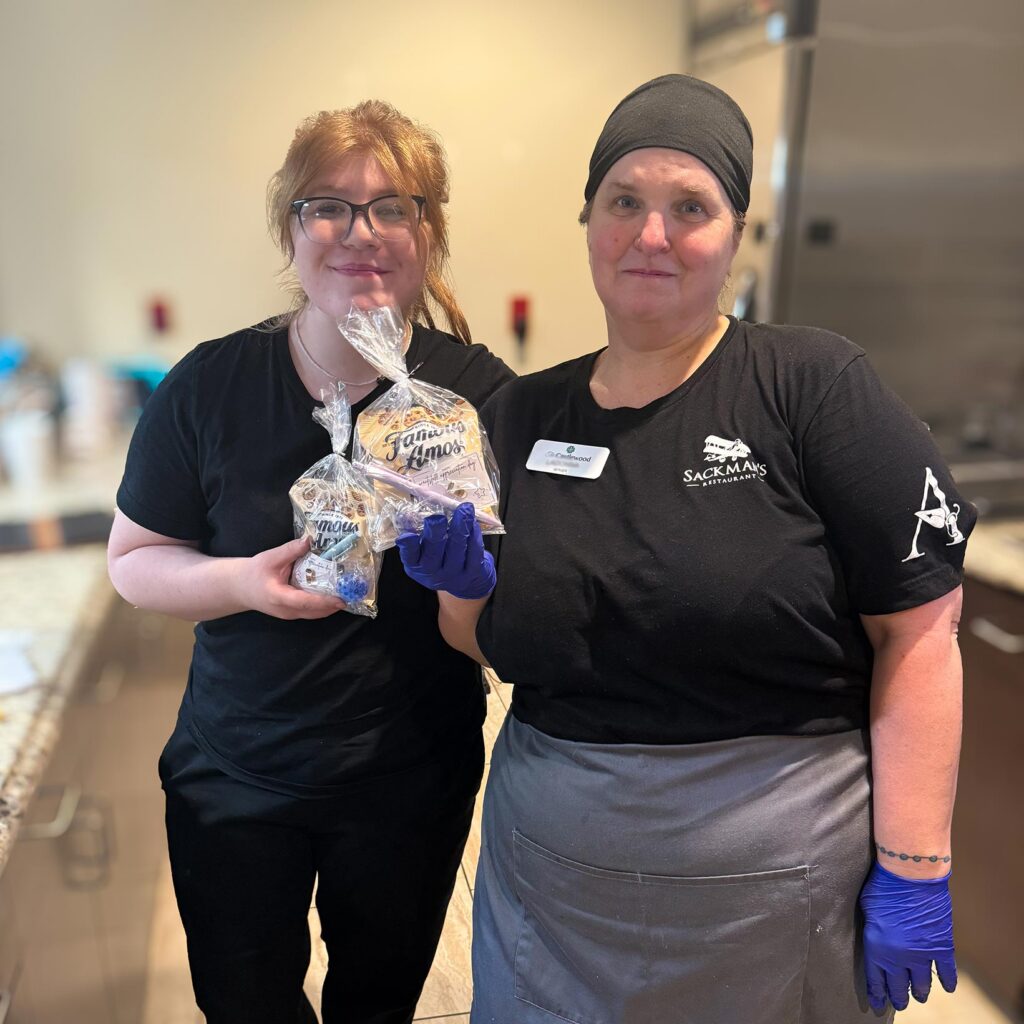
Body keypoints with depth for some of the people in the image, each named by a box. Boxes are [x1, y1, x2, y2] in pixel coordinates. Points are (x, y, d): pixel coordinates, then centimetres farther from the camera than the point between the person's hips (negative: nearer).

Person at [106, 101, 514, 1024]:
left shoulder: (479, 392, -13)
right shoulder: (209, 385, -10)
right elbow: (133, 559, -2)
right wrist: (240, 582, -21)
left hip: (412, 786, 0)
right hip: (234, 778, 1)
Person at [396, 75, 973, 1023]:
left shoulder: (811, 384, -11)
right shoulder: (519, 417, 1)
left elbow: (918, 632, -11)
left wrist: (911, 873, -12)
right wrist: (464, 578, -12)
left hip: (772, 888, -3)